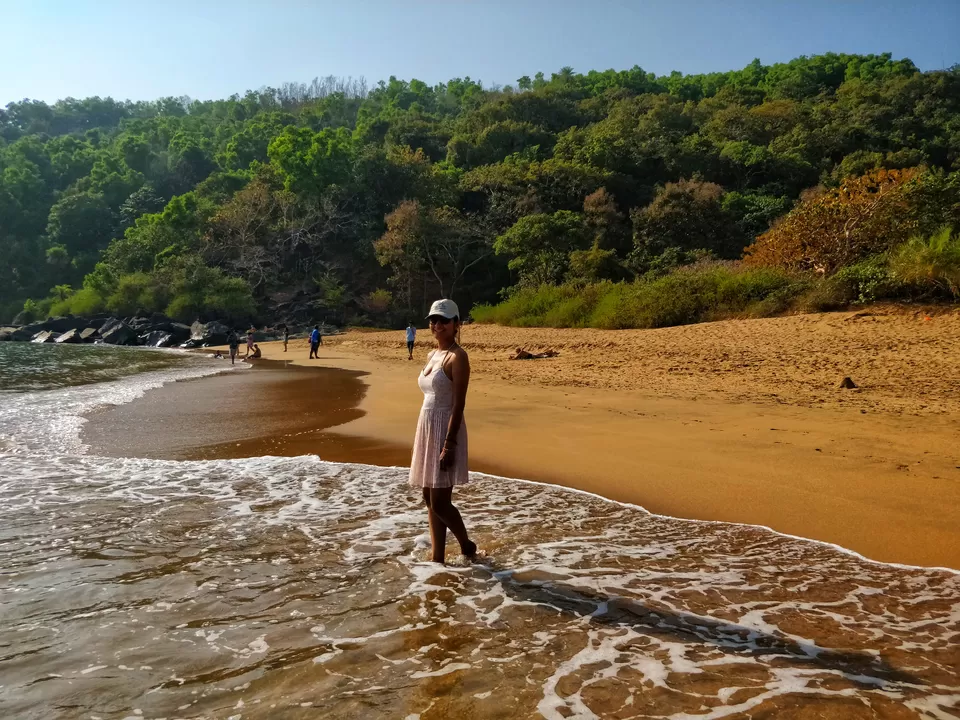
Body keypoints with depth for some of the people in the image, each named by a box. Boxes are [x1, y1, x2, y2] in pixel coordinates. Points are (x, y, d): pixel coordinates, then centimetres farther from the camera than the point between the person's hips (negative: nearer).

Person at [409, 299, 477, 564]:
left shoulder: (457, 357, -12)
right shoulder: (432, 355, 14)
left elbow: (458, 404, -18)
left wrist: (449, 444, -22)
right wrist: (423, 436, 16)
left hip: (445, 431, -9)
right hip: (426, 429, 9)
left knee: (439, 502, -5)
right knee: (430, 500, 12)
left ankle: (467, 546, 19)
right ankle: (437, 558, 21)